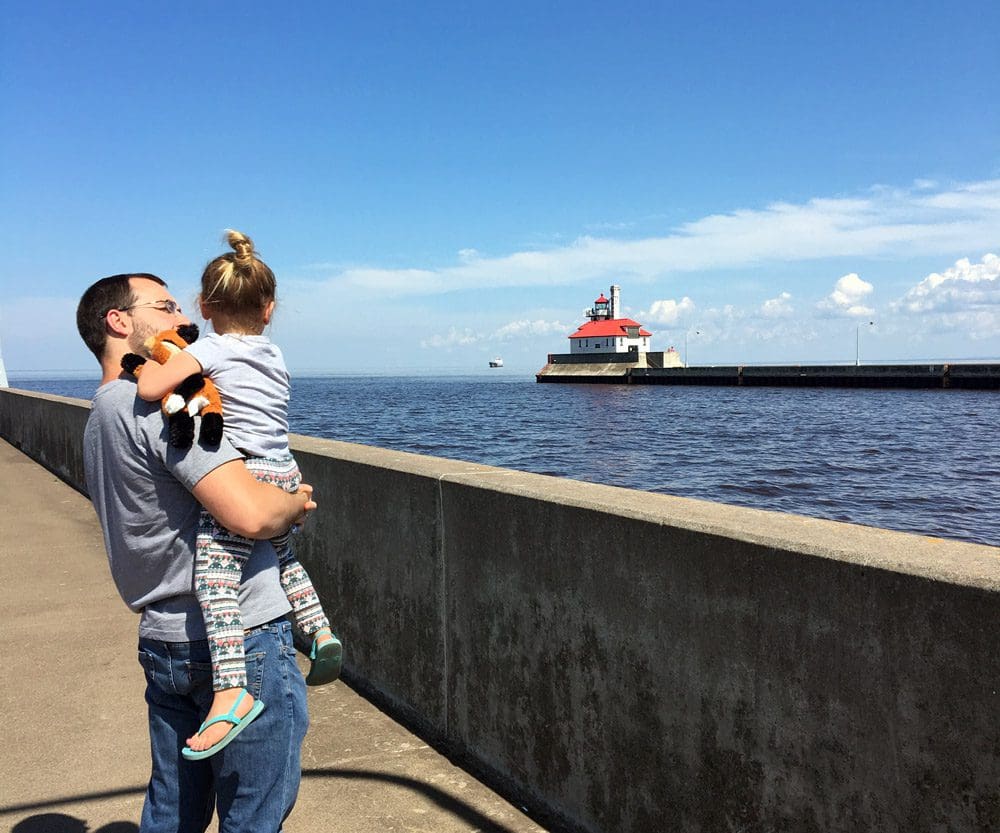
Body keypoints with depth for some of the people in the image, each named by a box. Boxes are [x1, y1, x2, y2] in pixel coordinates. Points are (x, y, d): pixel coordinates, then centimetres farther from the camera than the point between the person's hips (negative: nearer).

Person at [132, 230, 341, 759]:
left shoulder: (210, 349, -3)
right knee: (281, 556, 30)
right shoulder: (273, 354, 18)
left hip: (243, 476, -8)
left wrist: (143, 365, 5)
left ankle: (231, 690, -25)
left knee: (214, 574, -14)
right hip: (284, 474, 8)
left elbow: (152, 388, -15)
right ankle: (320, 632, 22)